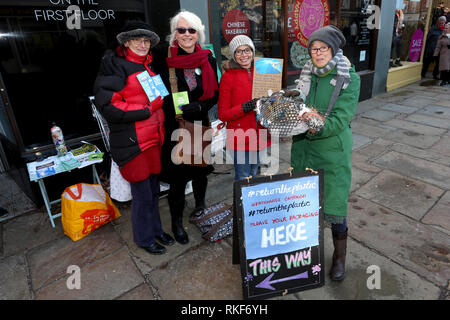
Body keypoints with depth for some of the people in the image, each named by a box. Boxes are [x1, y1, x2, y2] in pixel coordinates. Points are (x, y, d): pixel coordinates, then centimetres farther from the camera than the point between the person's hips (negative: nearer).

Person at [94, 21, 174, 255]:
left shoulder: (150, 66, 17)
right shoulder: (114, 66, -6)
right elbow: (107, 105, -15)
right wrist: (147, 110, -16)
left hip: (154, 139, 7)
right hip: (132, 142, -7)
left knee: (153, 189, 16)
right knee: (142, 194, 2)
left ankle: (155, 229, 35)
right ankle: (144, 238, 24)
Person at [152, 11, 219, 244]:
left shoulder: (207, 59, 3)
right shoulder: (163, 57, -5)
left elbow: (214, 93, 5)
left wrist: (198, 106, -12)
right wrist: (177, 112, -13)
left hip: (200, 125, 3)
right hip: (173, 128, -3)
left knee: (200, 169, 17)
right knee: (177, 177, 1)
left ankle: (200, 204, 46)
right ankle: (176, 222, 22)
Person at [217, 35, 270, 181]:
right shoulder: (227, 77, -4)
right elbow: (222, 114, -7)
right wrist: (245, 107, -21)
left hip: (259, 137, 5)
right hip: (240, 139, -5)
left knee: (254, 176, 17)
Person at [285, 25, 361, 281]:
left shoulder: (350, 79, -9)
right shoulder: (307, 75, 5)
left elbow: (341, 118, -18)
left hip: (333, 151, -4)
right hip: (304, 148, 4)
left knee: (335, 204, 4)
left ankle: (340, 256, 30)